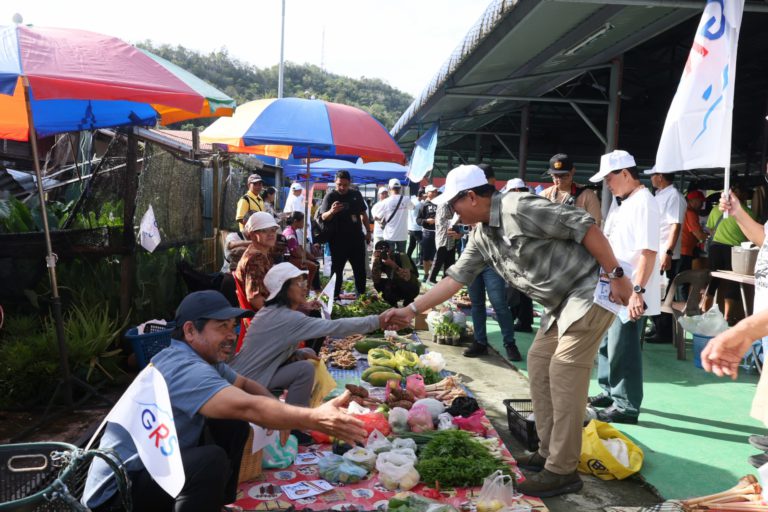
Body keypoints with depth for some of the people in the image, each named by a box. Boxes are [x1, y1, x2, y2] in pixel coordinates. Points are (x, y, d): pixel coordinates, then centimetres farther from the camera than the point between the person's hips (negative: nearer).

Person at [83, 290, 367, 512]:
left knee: (233, 422, 1)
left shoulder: (204, 359, 2)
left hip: (158, 469, 10)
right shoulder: (184, 368, -28)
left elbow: (246, 385, 15)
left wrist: (281, 415, -4)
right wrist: (314, 418, -50)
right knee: (211, 460, -32)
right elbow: (247, 407, -41)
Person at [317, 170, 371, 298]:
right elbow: (323, 217, -15)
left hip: (357, 238, 4)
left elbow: (363, 214, 17)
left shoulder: (356, 195, 6)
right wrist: (332, 211, -36)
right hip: (338, 240, -4)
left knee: (360, 269, 12)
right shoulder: (330, 196, -6)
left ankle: (361, 295, 25)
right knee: (337, 269, 1)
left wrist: (368, 231, 13)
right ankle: (334, 296, 8)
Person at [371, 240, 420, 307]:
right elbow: (375, 280, -22)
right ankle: (392, 305, 3)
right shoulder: (380, 261, -11)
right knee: (378, 284, -15)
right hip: (397, 287, 5)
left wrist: (393, 264, -45)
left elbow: (407, 277, -37)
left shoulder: (402, 256, -24)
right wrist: (375, 261, -30)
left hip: (412, 288, -5)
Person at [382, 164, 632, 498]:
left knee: (564, 374, -10)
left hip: (588, 292, -9)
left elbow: (585, 227, -21)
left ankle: (562, 471, -1)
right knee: (539, 364, 11)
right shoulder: (481, 236, 7)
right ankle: (548, 452, 22)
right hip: (560, 303, 10)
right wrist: (412, 310, 6)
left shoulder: (520, 208, -21)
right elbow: (456, 277, 9)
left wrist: (616, 275, -19)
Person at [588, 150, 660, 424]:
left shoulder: (643, 203, -15)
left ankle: (626, 407, 11)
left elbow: (648, 251, -23)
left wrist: (637, 291, -27)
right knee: (606, 344, 19)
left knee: (623, 350, -1)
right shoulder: (621, 202, 14)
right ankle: (610, 393, 34)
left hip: (630, 293, -10)